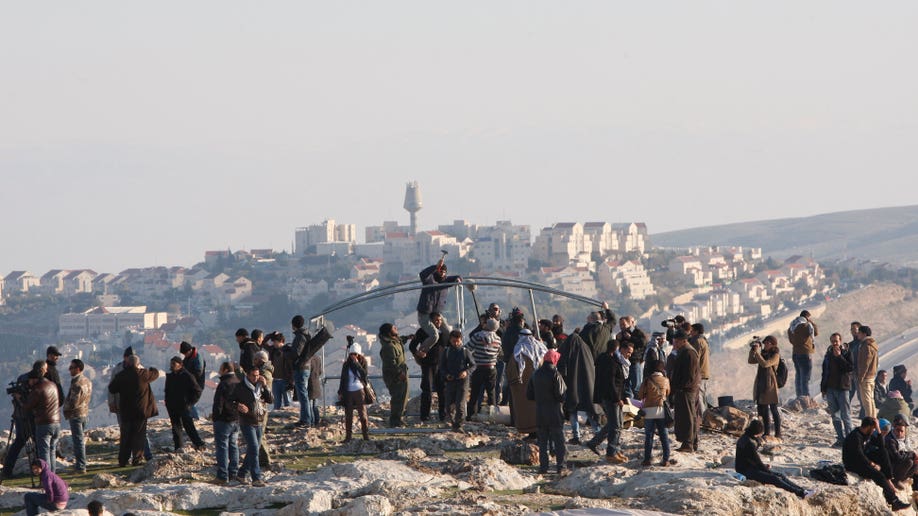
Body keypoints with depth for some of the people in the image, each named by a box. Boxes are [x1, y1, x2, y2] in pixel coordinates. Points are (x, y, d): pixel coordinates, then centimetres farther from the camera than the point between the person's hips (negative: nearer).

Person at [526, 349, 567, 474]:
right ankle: (560, 465, -2)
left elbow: (529, 395, 9)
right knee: (559, 440, 2)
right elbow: (561, 395, -15)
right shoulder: (555, 375, -13)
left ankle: (543, 466, 6)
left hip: (540, 414, 4)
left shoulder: (536, 374, 4)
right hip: (554, 414, -4)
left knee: (543, 441, 10)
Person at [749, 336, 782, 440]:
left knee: (774, 410, -3)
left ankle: (778, 434, 1)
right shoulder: (763, 353, 14)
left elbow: (765, 364, -21)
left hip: (770, 384, -8)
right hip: (760, 384, 8)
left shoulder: (775, 355, -8)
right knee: (762, 409, 9)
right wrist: (752, 350, 1)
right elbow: (751, 361, 14)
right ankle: (767, 432, 17)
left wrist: (757, 352, -17)